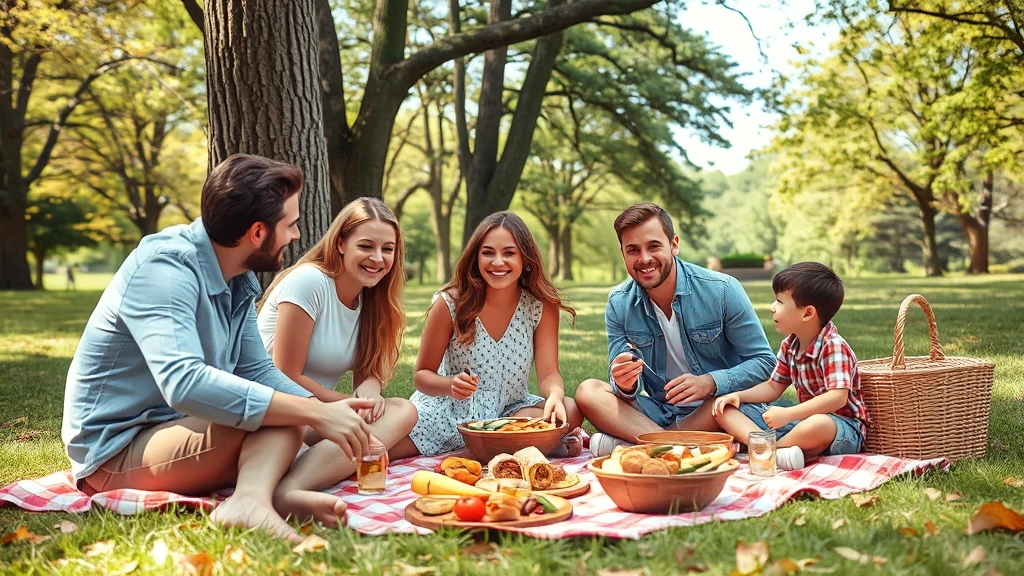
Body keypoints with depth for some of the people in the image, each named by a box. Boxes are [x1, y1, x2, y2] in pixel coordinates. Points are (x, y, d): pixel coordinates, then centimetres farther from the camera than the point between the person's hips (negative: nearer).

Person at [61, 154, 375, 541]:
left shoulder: (238, 282, 4)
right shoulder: (165, 268, -23)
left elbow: (257, 371, 8)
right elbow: (185, 383, -38)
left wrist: (332, 411, -10)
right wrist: (316, 412, -36)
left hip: (174, 433, 9)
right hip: (115, 452, -9)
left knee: (288, 415, -14)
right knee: (277, 418, -26)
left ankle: (252, 497, -37)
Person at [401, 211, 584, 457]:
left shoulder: (543, 307, -7)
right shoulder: (450, 303, -12)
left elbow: (548, 373, -12)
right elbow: (422, 375, -7)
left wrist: (555, 395, -36)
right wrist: (451, 385, -30)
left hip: (510, 412, 3)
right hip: (450, 412, -3)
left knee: (570, 412, -26)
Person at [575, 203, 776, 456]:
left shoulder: (722, 290, -11)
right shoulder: (618, 304, -2)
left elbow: (764, 362, -8)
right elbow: (629, 387, -1)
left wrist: (710, 382, -25)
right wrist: (626, 385, -26)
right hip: (660, 413, 3)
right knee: (587, 391, -18)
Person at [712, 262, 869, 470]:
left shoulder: (832, 346, -18)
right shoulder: (789, 346, 7)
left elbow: (837, 397, -28)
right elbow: (773, 387, 16)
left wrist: (788, 414, -30)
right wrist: (738, 396, -1)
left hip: (842, 424, -8)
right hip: (804, 419, 8)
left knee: (818, 425, -46)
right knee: (724, 409, 1)